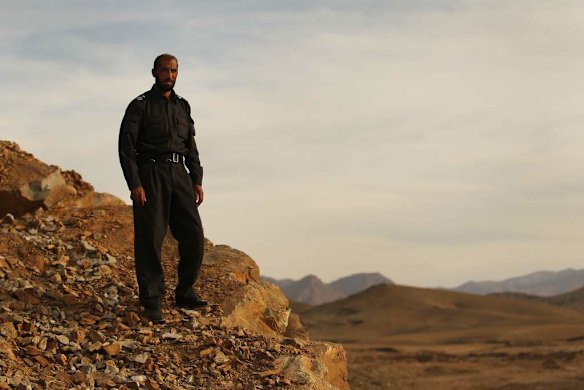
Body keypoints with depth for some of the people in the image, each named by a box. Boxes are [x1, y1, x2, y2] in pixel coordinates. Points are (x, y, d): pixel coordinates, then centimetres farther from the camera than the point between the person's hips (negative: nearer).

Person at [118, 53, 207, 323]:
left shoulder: (183, 107, 18)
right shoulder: (140, 106, 1)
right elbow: (126, 147, -6)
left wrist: (197, 180, 8)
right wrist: (134, 185, -15)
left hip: (179, 174, 5)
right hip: (150, 173, -5)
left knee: (193, 236, -2)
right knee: (150, 239, -5)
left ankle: (185, 293, 13)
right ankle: (152, 303, 1)